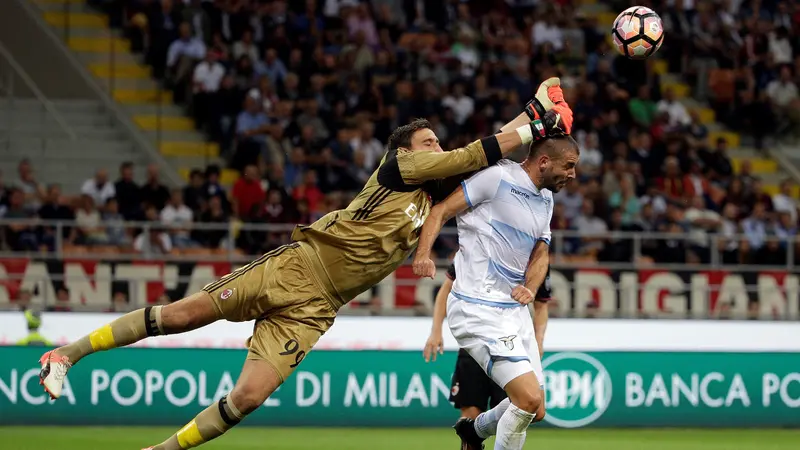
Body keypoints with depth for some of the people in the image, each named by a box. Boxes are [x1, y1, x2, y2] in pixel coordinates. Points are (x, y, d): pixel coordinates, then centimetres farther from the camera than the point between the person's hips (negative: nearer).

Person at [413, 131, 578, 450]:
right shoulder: (498, 178, -11)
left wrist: (530, 288, -5)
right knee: (530, 398, -19)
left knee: (535, 410, 11)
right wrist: (423, 253, -27)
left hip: (514, 309, 9)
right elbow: (441, 210, -11)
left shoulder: (545, 200, 15)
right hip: (479, 310, -9)